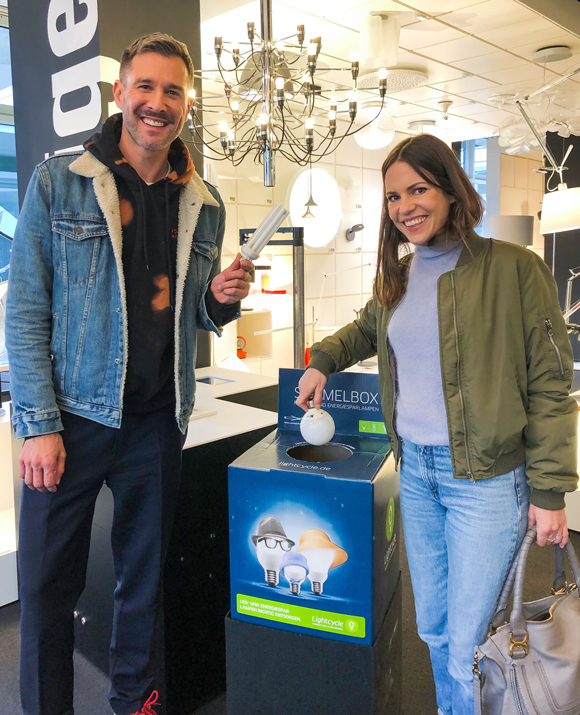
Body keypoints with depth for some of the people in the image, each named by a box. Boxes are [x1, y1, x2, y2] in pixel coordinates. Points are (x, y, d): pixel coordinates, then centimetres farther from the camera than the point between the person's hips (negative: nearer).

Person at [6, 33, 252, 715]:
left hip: (157, 422, 4)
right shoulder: (57, 181, -3)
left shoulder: (204, 204, 7)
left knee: (145, 576, 17)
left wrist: (221, 299, -8)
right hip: (72, 417, -3)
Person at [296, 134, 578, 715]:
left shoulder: (513, 268, -11)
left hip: (486, 479, -5)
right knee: (433, 629, 20)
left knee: (468, 648, 3)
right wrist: (322, 360, 11)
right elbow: (365, 330, 29)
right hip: (415, 471, 6)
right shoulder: (395, 278, 7)